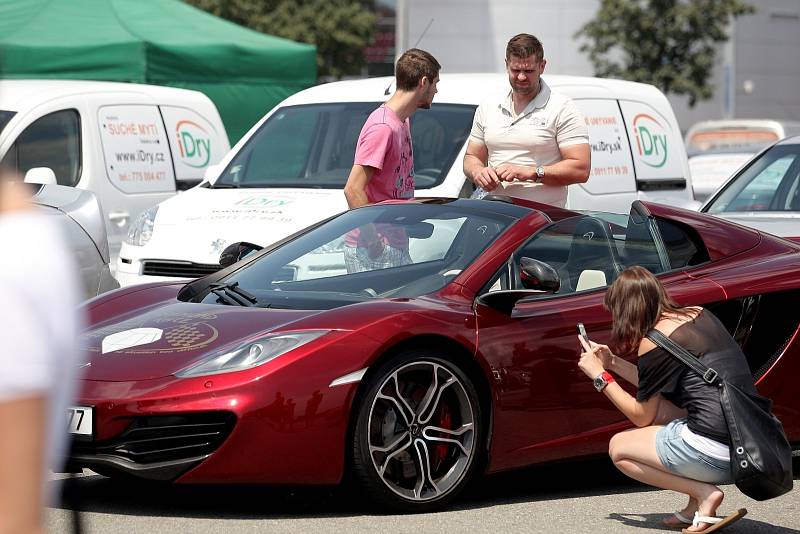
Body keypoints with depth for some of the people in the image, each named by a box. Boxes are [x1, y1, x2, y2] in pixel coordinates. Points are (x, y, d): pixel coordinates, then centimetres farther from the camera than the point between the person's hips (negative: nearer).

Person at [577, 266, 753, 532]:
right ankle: (696, 507, 12)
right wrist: (613, 363, 28)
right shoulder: (699, 314, 15)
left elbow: (642, 417, 4)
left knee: (618, 448, 12)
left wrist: (600, 376, 12)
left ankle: (704, 493, -3)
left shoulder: (654, 342, -8)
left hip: (716, 455, -8)